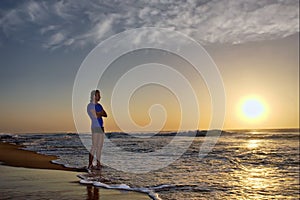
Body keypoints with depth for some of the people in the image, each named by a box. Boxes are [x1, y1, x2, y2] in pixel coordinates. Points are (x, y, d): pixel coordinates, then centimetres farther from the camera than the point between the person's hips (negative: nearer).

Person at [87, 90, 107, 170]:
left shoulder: (99, 105, 18)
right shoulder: (90, 105, -5)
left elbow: (105, 115, 11)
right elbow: (95, 116, -15)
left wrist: (99, 113, -6)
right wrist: (101, 112, 2)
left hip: (101, 127, 8)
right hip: (95, 127, -8)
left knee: (100, 147, 7)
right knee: (94, 146, -10)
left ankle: (98, 164, 12)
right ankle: (90, 165, -6)